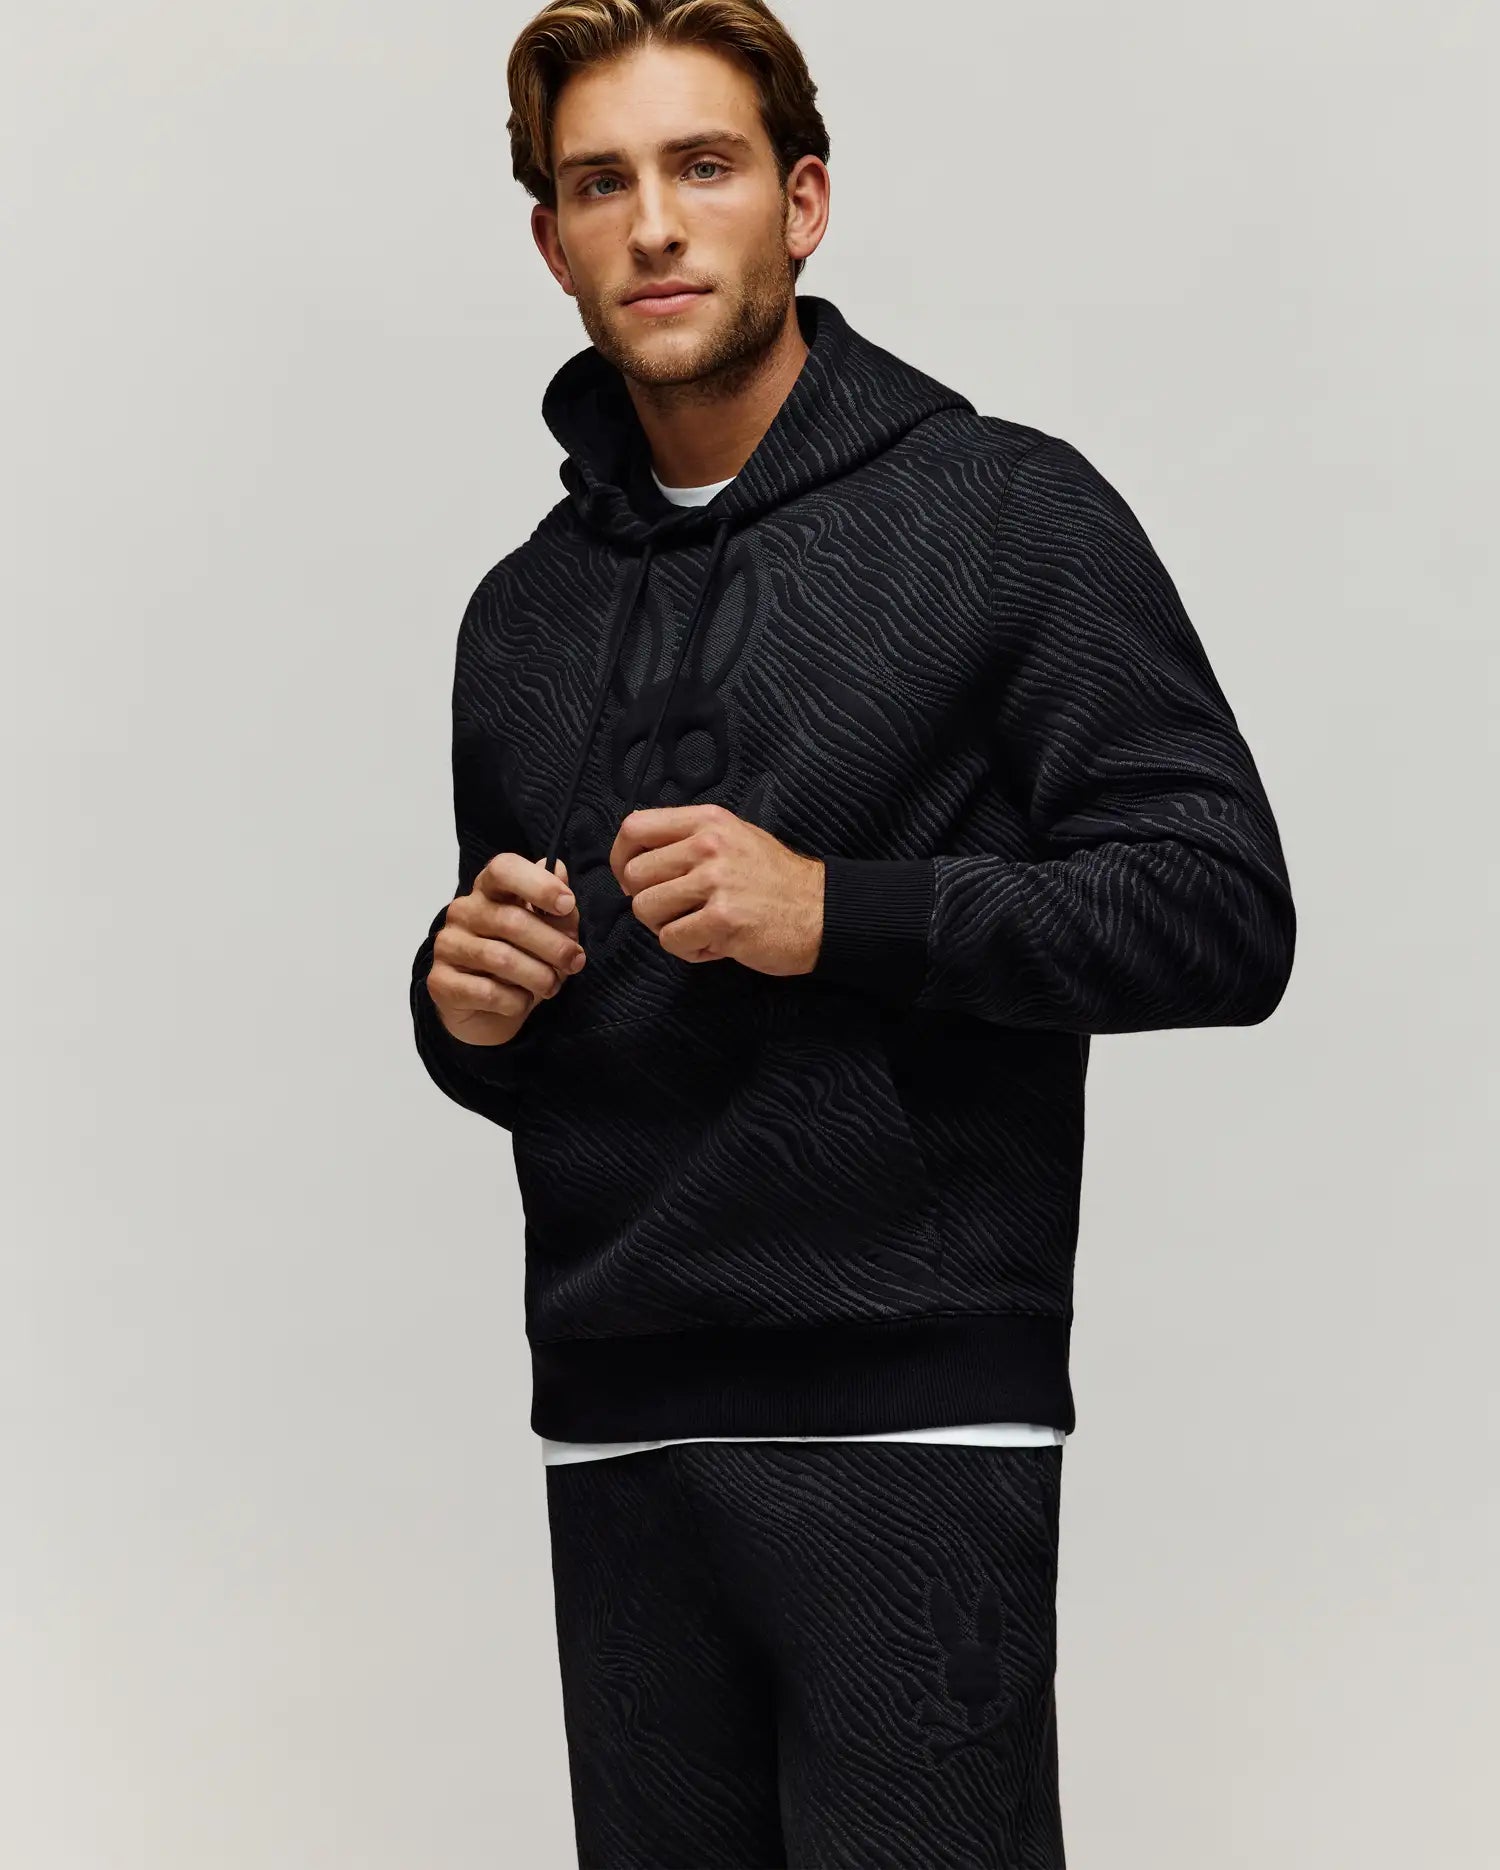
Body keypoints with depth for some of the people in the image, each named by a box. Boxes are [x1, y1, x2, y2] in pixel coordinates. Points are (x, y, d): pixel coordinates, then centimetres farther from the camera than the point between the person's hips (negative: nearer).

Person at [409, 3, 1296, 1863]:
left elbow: (1221, 906, -7)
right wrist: (464, 1012, 2)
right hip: (615, 1431, 5)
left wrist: (839, 913, -16)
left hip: (912, 1421, -5)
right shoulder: (521, 611, 17)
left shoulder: (1001, 510, 1)